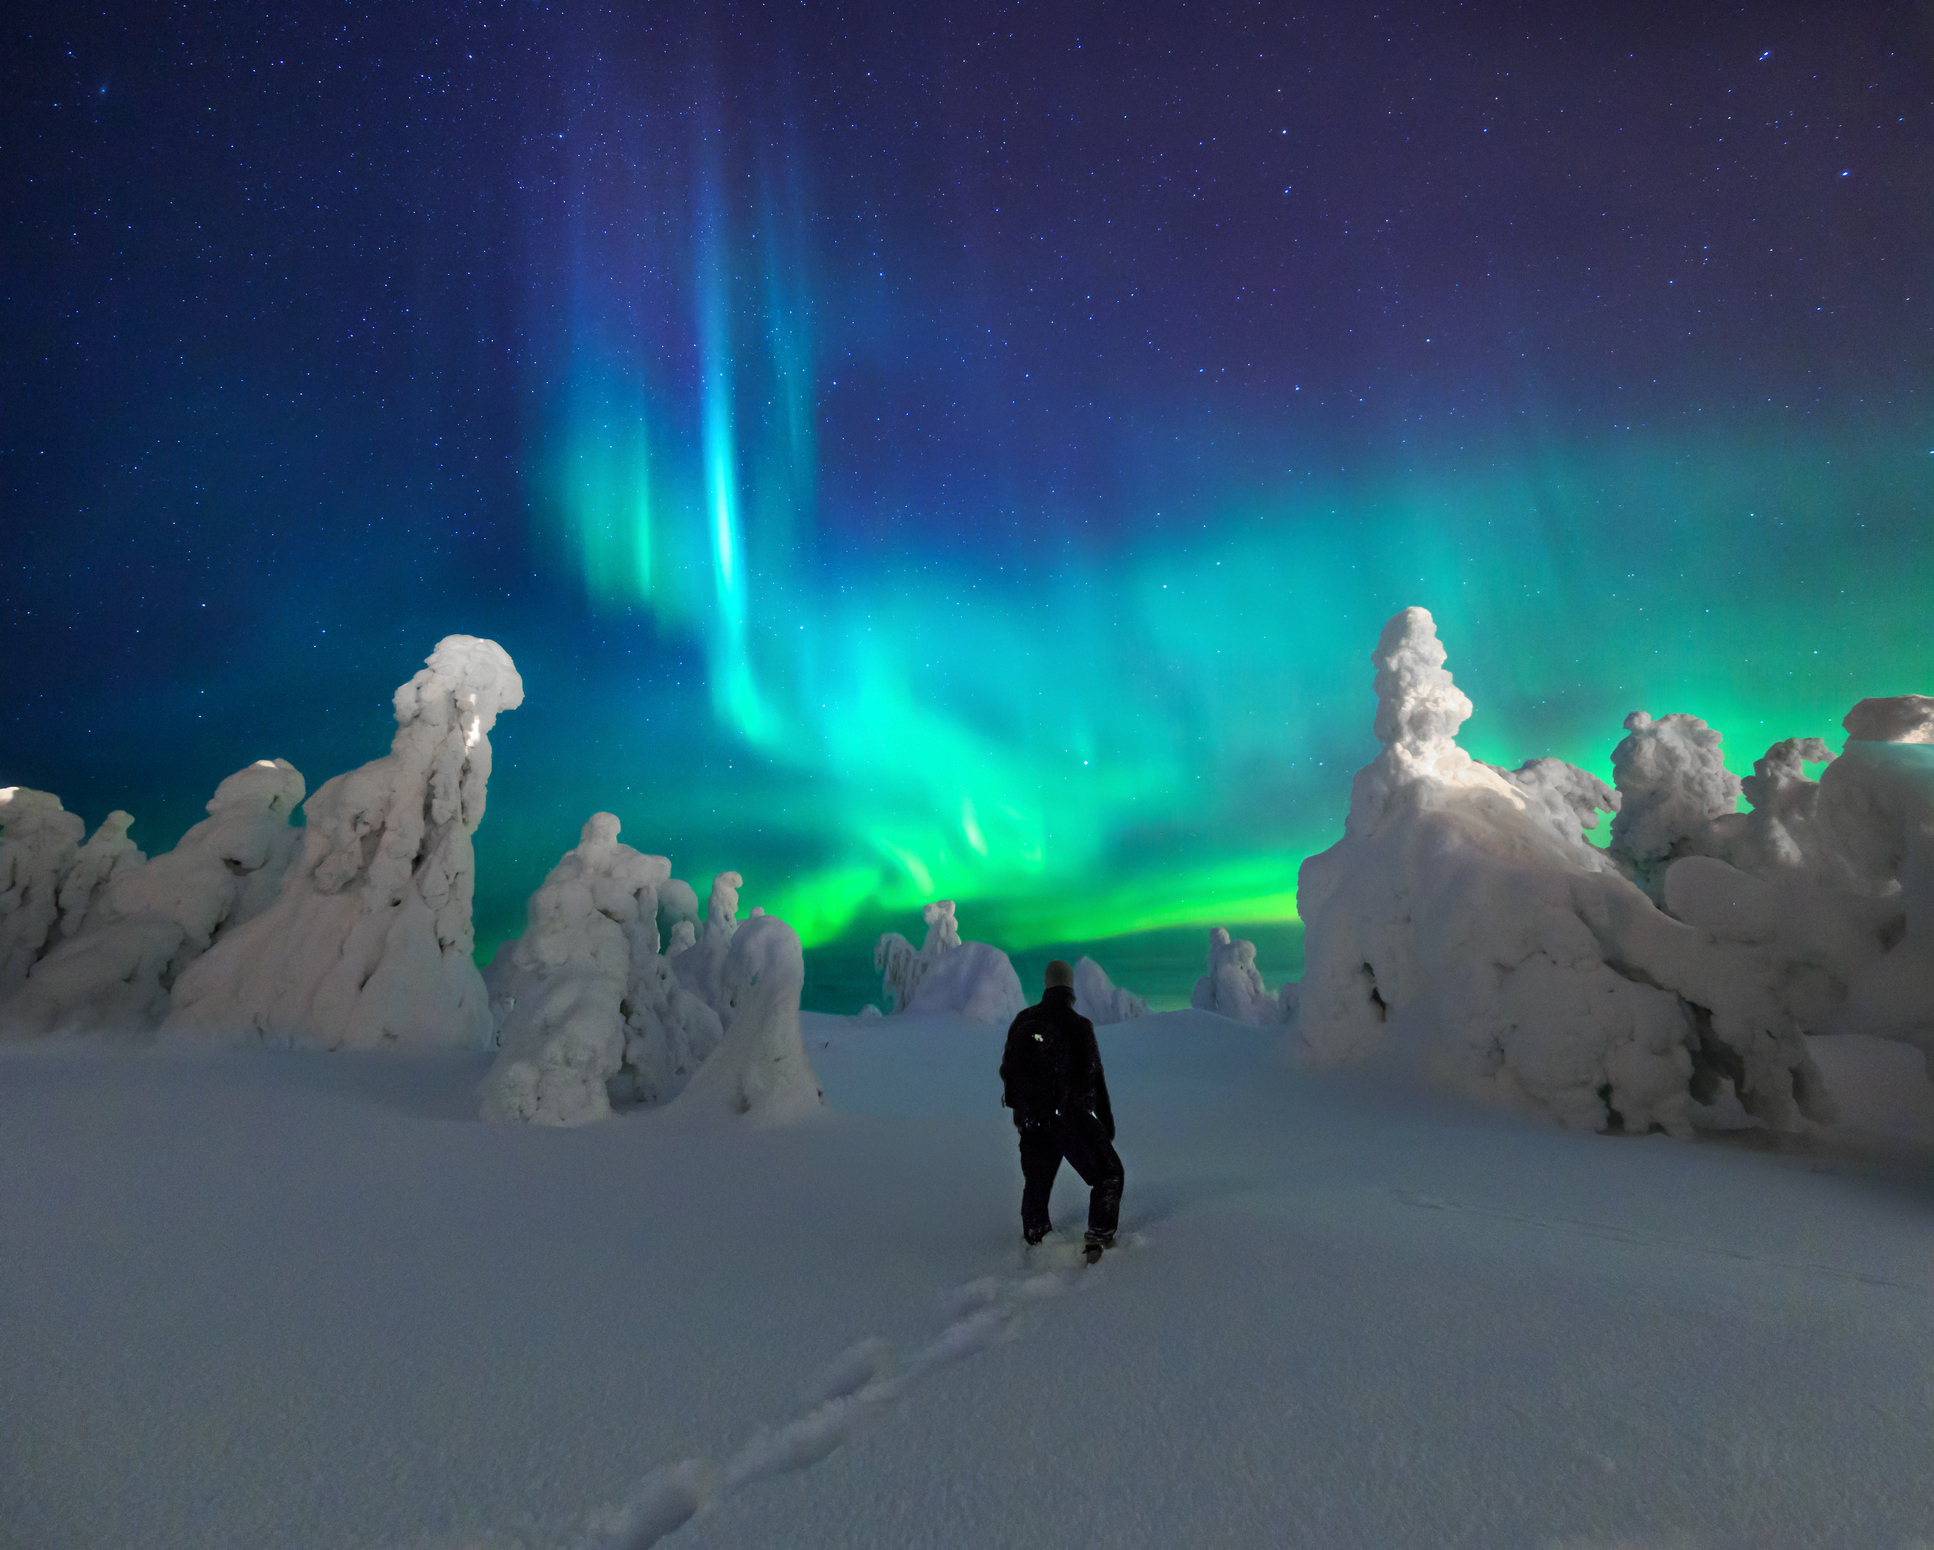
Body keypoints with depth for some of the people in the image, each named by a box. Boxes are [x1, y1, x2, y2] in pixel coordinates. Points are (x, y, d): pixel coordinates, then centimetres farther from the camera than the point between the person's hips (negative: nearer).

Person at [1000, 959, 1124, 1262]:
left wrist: (1018, 1107, 25)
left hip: (1031, 1120, 5)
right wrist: (1106, 1118, 3)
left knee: (1036, 1183, 22)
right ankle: (1099, 1239, 6)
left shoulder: (1022, 1022, 3)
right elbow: (1094, 1077, -9)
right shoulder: (1079, 1026, -13)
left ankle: (1035, 1243, 32)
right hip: (1071, 1118, -5)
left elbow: (1007, 1069, 11)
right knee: (1108, 1174, 10)